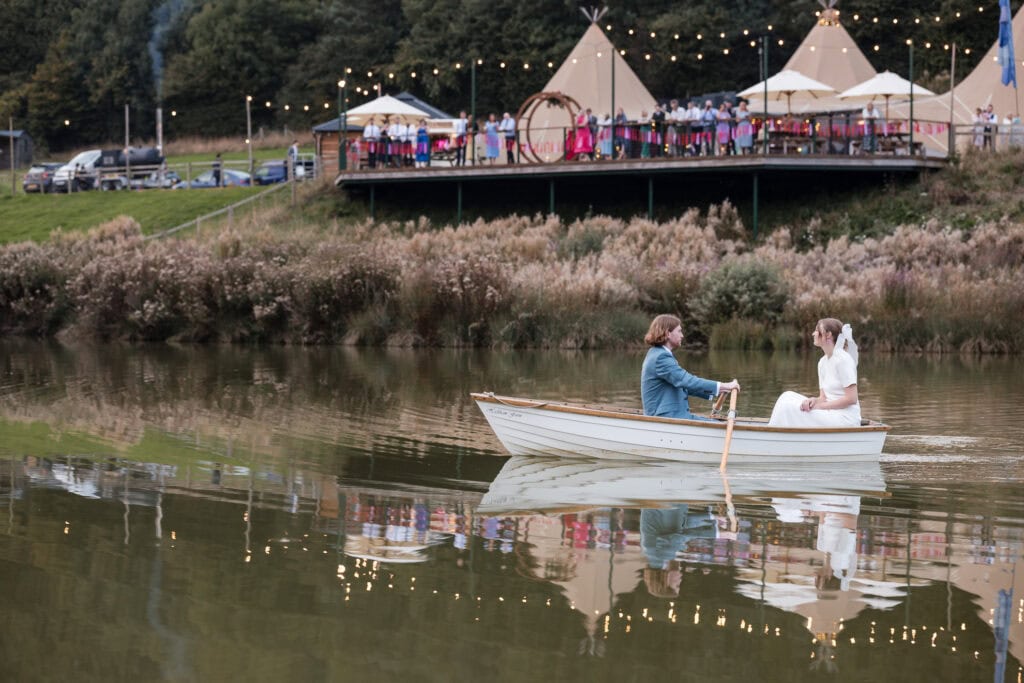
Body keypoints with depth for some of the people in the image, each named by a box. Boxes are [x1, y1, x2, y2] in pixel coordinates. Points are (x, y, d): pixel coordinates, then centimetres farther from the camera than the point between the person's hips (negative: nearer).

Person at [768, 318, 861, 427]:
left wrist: (820, 406, -14)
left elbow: (851, 398, -16)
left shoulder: (843, 359, -12)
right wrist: (814, 401, -11)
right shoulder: (823, 362, 14)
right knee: (788, 397, -2)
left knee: (790, 408, -17)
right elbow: (824, 397, 12)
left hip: (846, 418, -8)